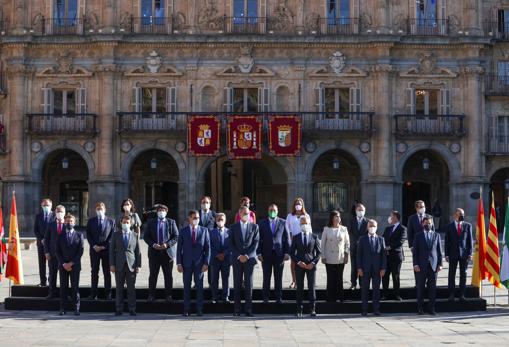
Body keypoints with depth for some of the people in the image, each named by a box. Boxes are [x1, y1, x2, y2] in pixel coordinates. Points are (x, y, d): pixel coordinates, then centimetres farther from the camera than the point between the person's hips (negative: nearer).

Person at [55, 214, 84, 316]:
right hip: (63, 265, 1)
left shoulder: (79, 236, 6)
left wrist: (71, 263, -9)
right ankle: (62, 308, 4)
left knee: (75, 287, -2)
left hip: (75, 265, -1)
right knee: (63, 287, 2)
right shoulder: (60, 236, 9)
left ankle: (76, 308, 0)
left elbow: (80, 251, -1)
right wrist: (63, 264, -7)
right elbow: (58, 251, 5)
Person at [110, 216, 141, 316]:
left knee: (131, 288, 0)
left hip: (131, 265, 0)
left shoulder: (134, 235, 9)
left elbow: (138, 251, 8)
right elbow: (112, 250, 6)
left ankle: (132, 310, 5)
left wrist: (138, 265, 1)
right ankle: (119, 309, 9)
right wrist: (112, 264, -2)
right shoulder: (116, 234, 8)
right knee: (119, 288, 3)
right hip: (119, 265, 0)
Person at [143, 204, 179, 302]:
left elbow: (176, 236, 2)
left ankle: (168, 295, 10)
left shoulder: (171, 222, 7)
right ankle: (151, 295, 10)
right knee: (153, 275, 3)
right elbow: (146, 236, 4)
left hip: (167, 252, 0)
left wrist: (167, 244, -13)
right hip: (154, 252, 0)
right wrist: (153, 244, -12)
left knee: (168, 275, 3)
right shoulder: (150, 222, 8)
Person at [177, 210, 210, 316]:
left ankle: (199, 310, 7)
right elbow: (179, 248, 4)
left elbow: (207, 247, 2)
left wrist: (206, 263, -6)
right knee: (186, 286, 3)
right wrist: (179, 263, -3)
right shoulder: (183, 231, 5)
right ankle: (186, 310, 8)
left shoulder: (204, 230, 4)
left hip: (199, 263, 0)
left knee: (199, 286, 1)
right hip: (187, 263, 0)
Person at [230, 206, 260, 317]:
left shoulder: (254, 227, 8)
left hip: (249, 258, 0)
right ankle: (237, 309, 2)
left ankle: (248, 309, 0)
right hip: (237, 259, 0)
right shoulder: (234, 227, 8)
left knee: (249, 284, -2)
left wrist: (247, 256, -8)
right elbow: (231, 244, 4)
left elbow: (256, 243, 1)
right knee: (237, 284, 0)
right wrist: (239, 256, -7)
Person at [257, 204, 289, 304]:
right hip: (266, 254, 0)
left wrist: (287, 252, -3)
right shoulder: (262, 223, 6)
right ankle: (265, 298, 9)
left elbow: (287, 238, 4)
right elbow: (259, 239, 4)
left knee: (278, 277, 4)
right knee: (266, 277, 2)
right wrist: (259, 253, -4)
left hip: (279, 253, 0)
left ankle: (279, 298, 11)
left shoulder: (283, 222, 6)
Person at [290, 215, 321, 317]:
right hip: (299, 266, 0)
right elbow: (292, 252, 4)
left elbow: (319, 252, 6)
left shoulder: (314, 237, 6)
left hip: (311, 265, 0)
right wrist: (298, 262, -9)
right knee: (299, 288, 2)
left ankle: (312, 309, 4)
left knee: (311, 287, -1)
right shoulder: (296, 238, 6)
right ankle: (299, 310, 6)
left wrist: (313, 263, -8)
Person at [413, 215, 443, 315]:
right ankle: (419, 308, 6)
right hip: (422, 266, -1)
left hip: (433, 265, 1)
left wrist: (440, 264, 2)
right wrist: (415, 264, -6)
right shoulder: (418, 236, 6)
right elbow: (415, 251, 3)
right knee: (420, 287, 0)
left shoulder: (436, 235, 11)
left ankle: (431, 308, 7)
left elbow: (439, 251, 10)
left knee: (432, 287, 1)